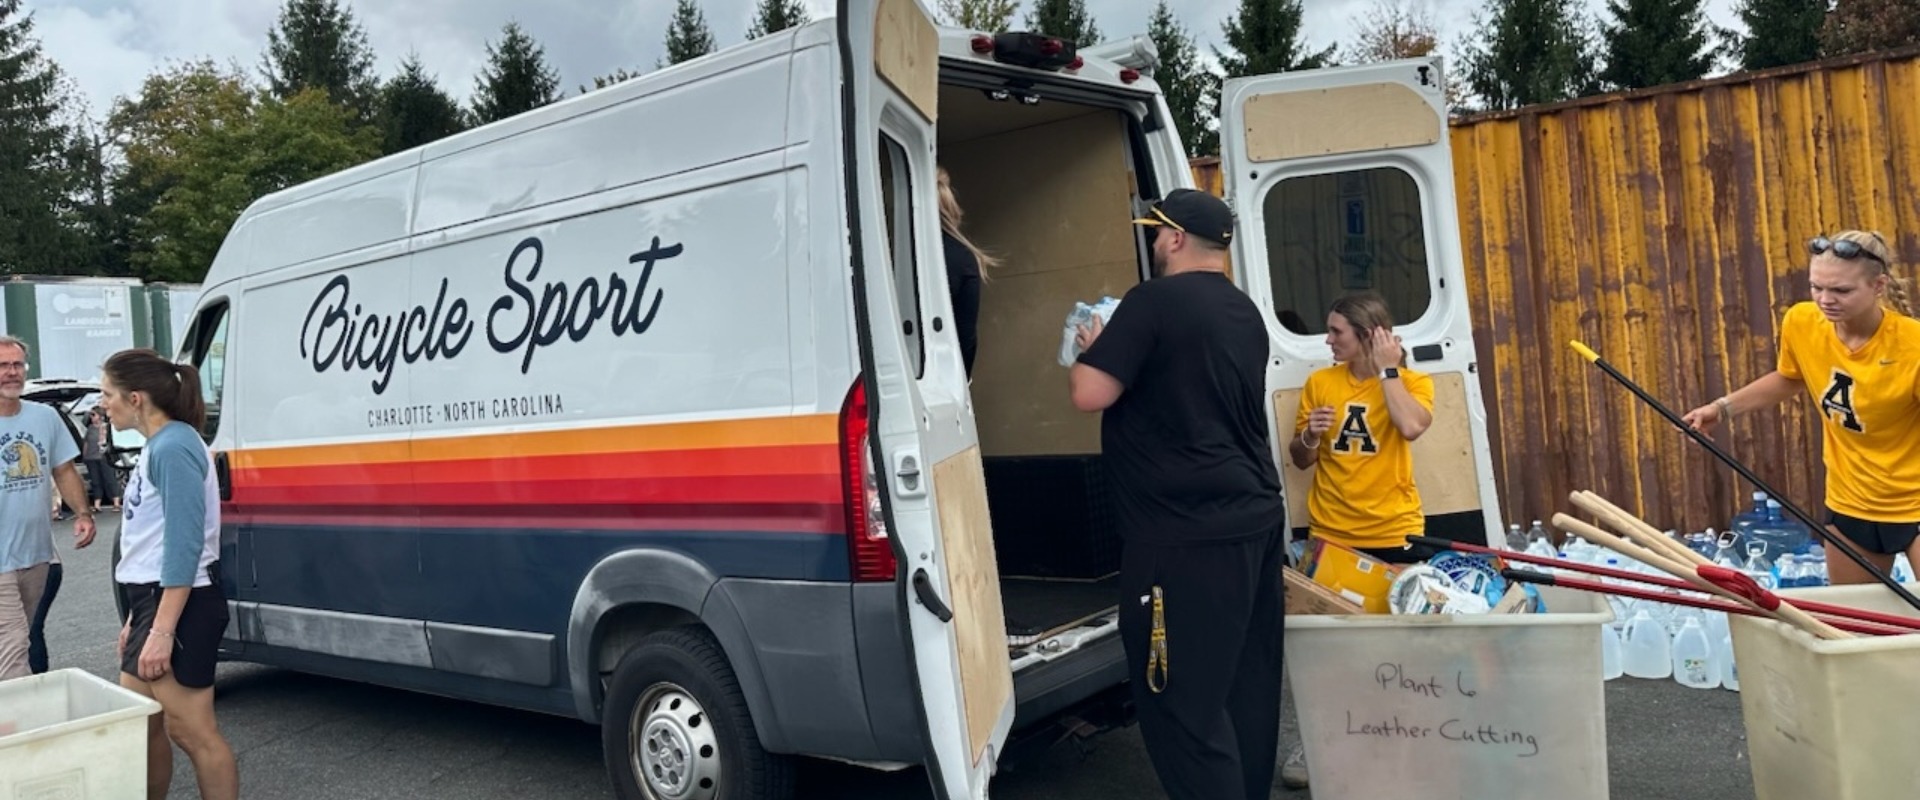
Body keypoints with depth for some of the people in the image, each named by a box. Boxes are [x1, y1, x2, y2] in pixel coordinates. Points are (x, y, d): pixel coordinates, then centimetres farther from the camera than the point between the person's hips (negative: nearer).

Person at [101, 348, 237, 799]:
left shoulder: (174, 447, -16)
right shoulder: (156, 446, 14)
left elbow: (185, 546, -22)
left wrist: (162, 631, -24)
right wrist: (136, 618, 23)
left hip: (181, 607, -10)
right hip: (154, 600, 10)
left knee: (190, 732, -4)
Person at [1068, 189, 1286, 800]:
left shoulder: (1154, 302, -13)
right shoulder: (1244, 312, 13)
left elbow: (1089, 395, -17)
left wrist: (1092, 349, 3)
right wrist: (1122, 347, 26)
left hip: (1187, 533, -9)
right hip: (1254, 517, 9)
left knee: (1185, 703, -2)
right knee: (1246, 685, 16)